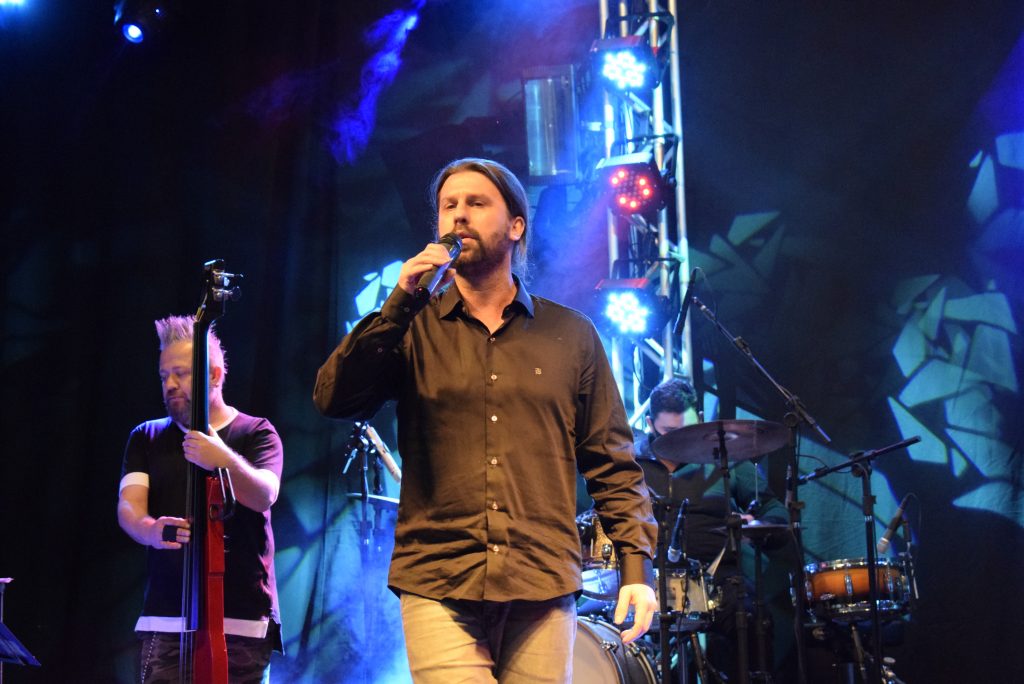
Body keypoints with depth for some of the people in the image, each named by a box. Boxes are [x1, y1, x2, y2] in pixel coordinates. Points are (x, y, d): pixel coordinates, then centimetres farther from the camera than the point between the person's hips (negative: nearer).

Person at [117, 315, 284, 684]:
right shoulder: (147, 437, 14)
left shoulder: (256, 433, 6)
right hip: (165, 619, 2)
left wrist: (224, 461, -32)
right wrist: (150, 529, -25)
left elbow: (264, 496, -12)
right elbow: (128, 505, -1)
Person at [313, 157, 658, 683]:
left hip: (543, 585, 1)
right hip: (438, 586, -1)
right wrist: (401, 303, -12)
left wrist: (638, 564, 1)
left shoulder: (571, 335, 10)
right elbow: (334, 400, -6)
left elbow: (612, 465, 10)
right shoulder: (414, 329, 10)